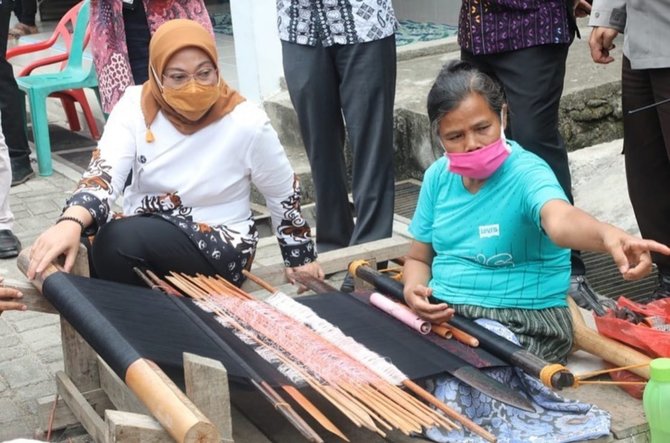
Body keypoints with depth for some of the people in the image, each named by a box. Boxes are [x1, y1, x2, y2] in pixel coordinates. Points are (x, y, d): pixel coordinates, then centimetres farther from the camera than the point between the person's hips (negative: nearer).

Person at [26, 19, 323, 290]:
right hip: (141, 232, 4)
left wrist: (301, 259, 12)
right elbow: (105, 171, -21)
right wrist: (71, 222, -42)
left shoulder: (246, 123, -12)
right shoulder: (136, 104, -7)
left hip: (219, 245, -3)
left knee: (117, 241, -31)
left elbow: (285, 195, 2)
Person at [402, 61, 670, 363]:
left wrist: (608, 236, -60)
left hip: (521, 323, -6)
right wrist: (413, 290, -10)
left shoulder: (526, 173, -14)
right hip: (440, 312, 6)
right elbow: (418, 258, 14)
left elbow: (560, 220, -37)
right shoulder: (438, 176, 4)